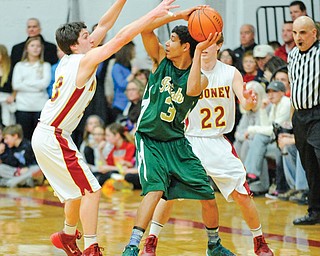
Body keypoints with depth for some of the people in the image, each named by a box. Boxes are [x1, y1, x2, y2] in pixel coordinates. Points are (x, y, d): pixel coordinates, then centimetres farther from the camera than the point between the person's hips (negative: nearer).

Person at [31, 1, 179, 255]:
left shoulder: (70, 60, 8)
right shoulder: (85, 61, -15)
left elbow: (104, 25, 12)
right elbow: (121, 38, -22)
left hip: (45, 136, 10)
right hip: (54, 138, -10)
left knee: (79, 190, 22)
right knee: (91, 191, -8)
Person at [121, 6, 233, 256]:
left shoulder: (200, 78, -2)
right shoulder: (162, 59, 0)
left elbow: (191, 89, -28)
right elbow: (145, 28, -15)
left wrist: (199, 51, -24)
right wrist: (179, 15, -20)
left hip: (177, 143, 2)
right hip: (149, 140, -2)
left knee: (208, 196, 3)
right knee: (155, 190, -24)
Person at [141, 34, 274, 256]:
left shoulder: (231, 73, -2)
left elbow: (245, 104, -11)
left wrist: (249, 102, -34)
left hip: (219, 143, 1)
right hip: (190, 142, -1)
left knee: (242, 194, 0)